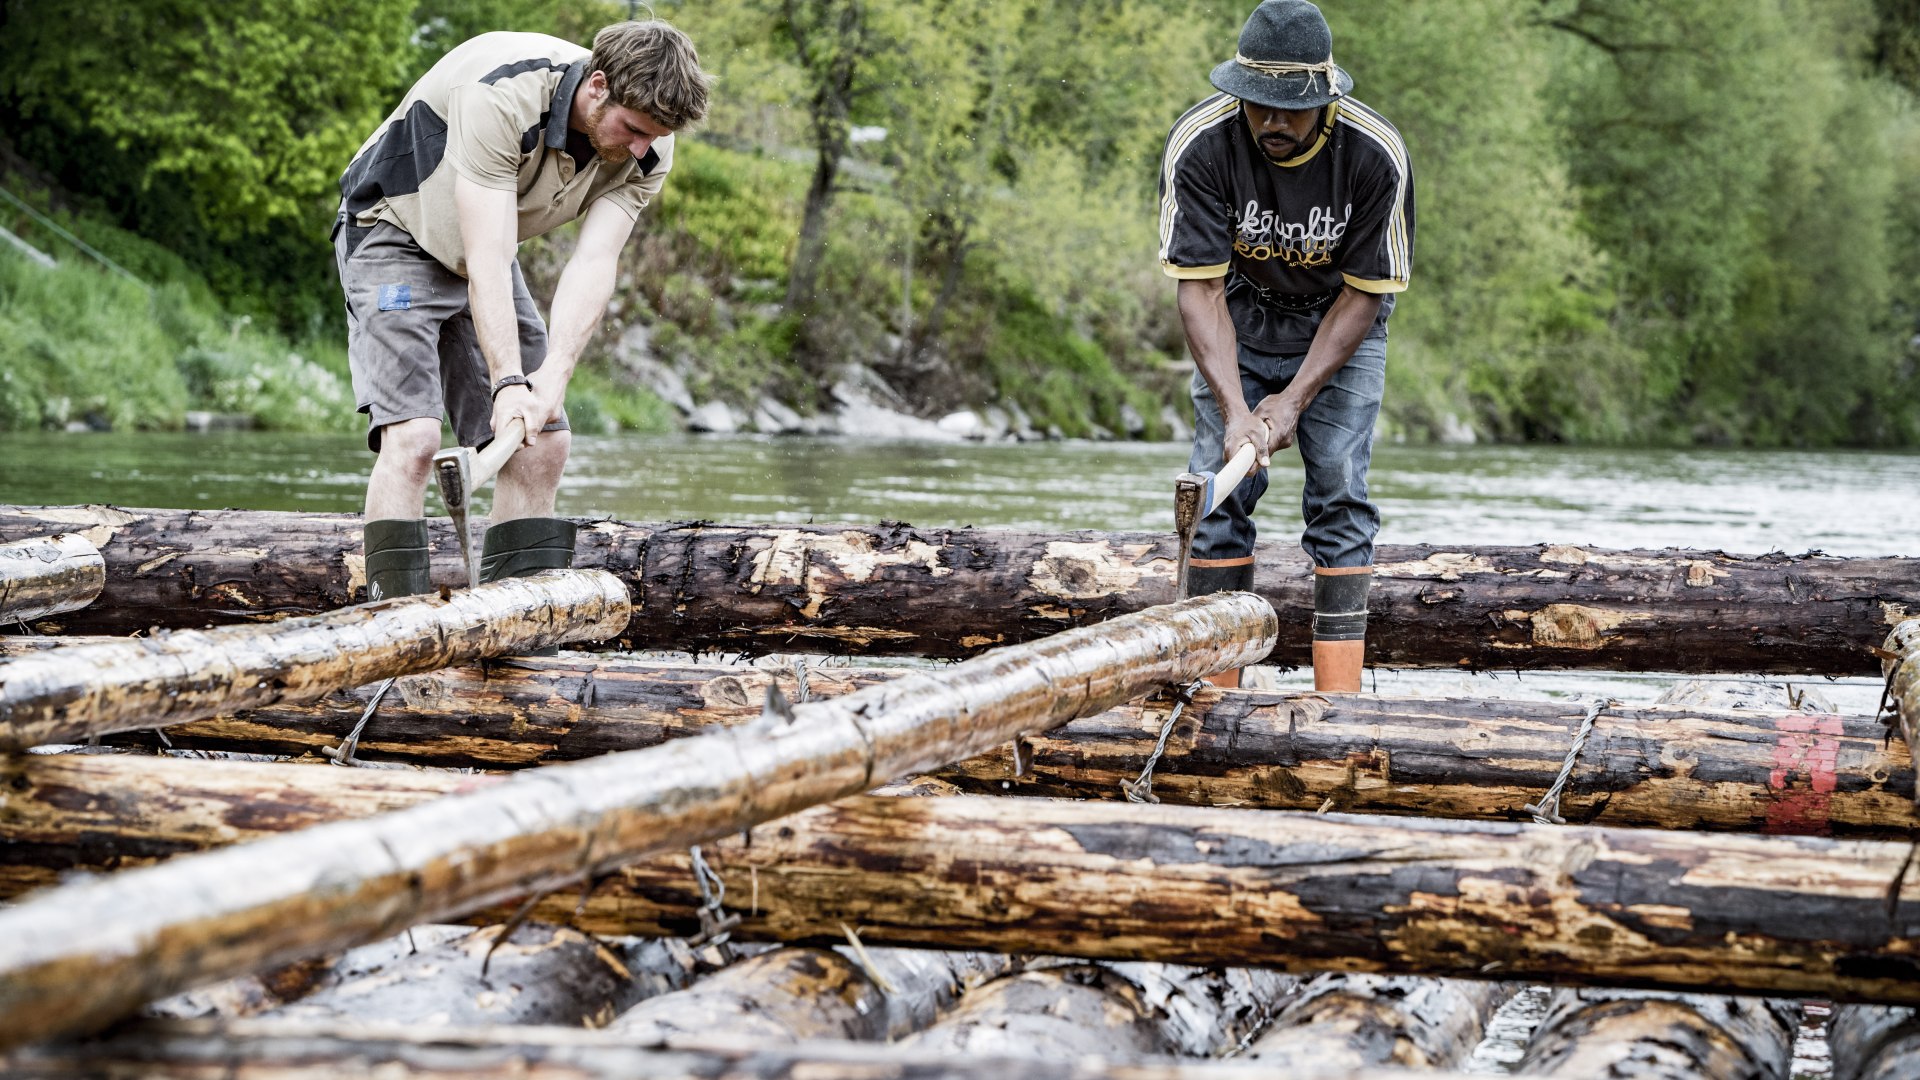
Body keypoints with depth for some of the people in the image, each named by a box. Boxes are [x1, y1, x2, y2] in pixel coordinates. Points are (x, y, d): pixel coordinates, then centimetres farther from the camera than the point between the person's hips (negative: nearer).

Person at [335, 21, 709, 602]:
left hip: (486, 257, 7)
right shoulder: (501, 96, -35)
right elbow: (487, 257, -38)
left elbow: (594, 263, -24)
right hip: (393, 232, -7)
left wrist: (554, 375, -38)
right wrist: (508, 382, -44)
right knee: (412, 435, -22)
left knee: (544, 443, -1)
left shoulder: (648, 152, -16)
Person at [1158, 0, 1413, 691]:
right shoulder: (1198, 144, -28)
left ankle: (1338, 694, -9)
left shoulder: (1376, 154, -29)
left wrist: (1295, 399, -25)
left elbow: (1365, 292, -19)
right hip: (1239, 317, 1)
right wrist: (1235, 410, -36)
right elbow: (1200, 289, -25)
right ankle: (1215, 688, -3)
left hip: (1342, 319, -1)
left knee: (1339, 490, -10)